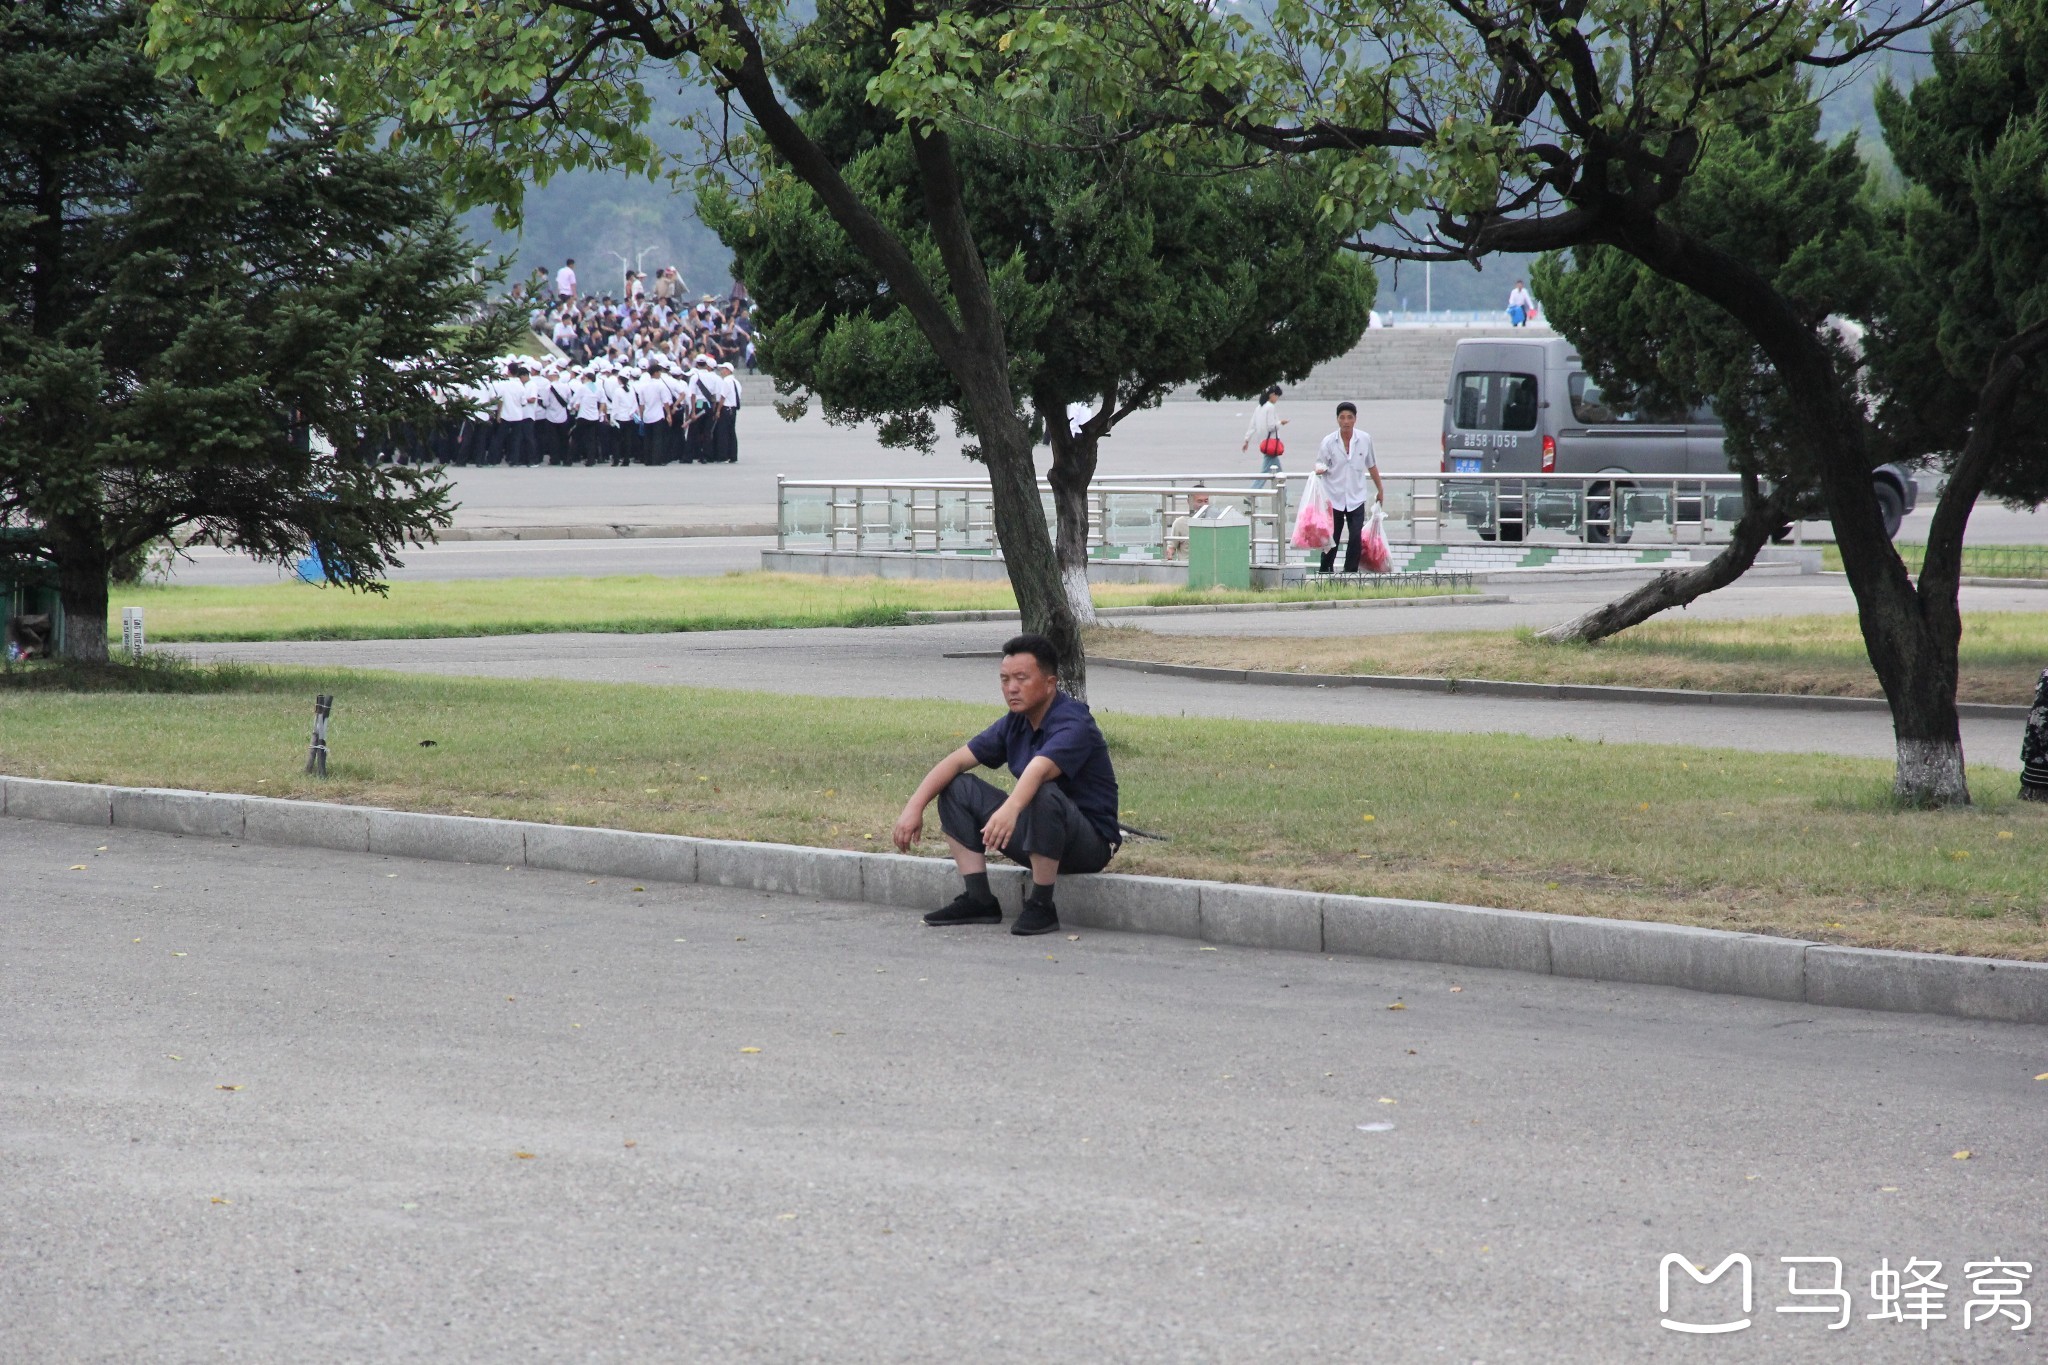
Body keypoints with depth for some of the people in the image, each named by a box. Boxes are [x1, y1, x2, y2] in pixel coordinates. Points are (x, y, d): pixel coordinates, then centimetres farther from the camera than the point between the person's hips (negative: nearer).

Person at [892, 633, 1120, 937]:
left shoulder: (1073, 724, -21)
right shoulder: (1015, 724, 5)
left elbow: (1038, 770, -41)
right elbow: (956, 761, 2)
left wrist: (1010, 810, -59)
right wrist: (914, 807, -11)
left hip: (1092, 841, -8)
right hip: (1036, 839, 8)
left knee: (1045, 795, -39)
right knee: (958, 788, 0)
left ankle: (1041, 906, -24)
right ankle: (978, 900, -4)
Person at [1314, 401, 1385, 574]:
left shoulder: (1365, 440, -2)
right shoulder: (1329, 441, -6)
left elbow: (1371, 465, 11)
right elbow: (1321, 463, 0)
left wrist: (1380, 489, 19)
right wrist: (1320, 469, -25)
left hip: (1356, 498, 1)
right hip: (1334, 498, -1)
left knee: (1356, 537, -5)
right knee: (1332, 537, 4)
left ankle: (1351, 572, 4)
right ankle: (1325, 571, 16)